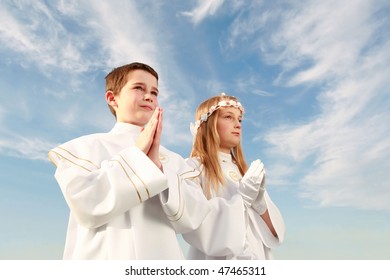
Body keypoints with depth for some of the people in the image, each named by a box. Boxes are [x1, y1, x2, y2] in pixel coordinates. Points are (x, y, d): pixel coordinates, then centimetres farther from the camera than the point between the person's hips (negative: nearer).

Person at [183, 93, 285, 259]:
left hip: (255, 257, 5)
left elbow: (275, 231, 4)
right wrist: (242, 197, -19)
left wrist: (259, 201, -13)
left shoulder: (248, 173, 7)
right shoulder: (193, 167, -9)